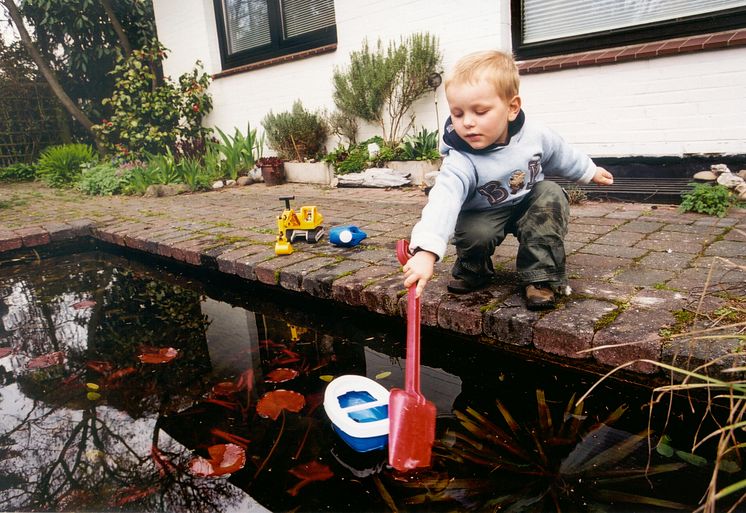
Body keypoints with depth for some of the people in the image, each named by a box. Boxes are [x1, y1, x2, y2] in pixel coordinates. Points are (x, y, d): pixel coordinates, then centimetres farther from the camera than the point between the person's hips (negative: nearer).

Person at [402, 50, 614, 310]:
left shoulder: (536, 135, -19)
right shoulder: (460, 161, -33)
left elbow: (563, 156, 5)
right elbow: (443, 201, -50)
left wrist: (590, 171, 22)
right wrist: (426, 252, -65)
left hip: (530, 205, 3)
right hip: (485, 214, -3)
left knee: (551, 194, -24)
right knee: (474, 234, -32)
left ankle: (541, 276, -17)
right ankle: (472, 270, 5)